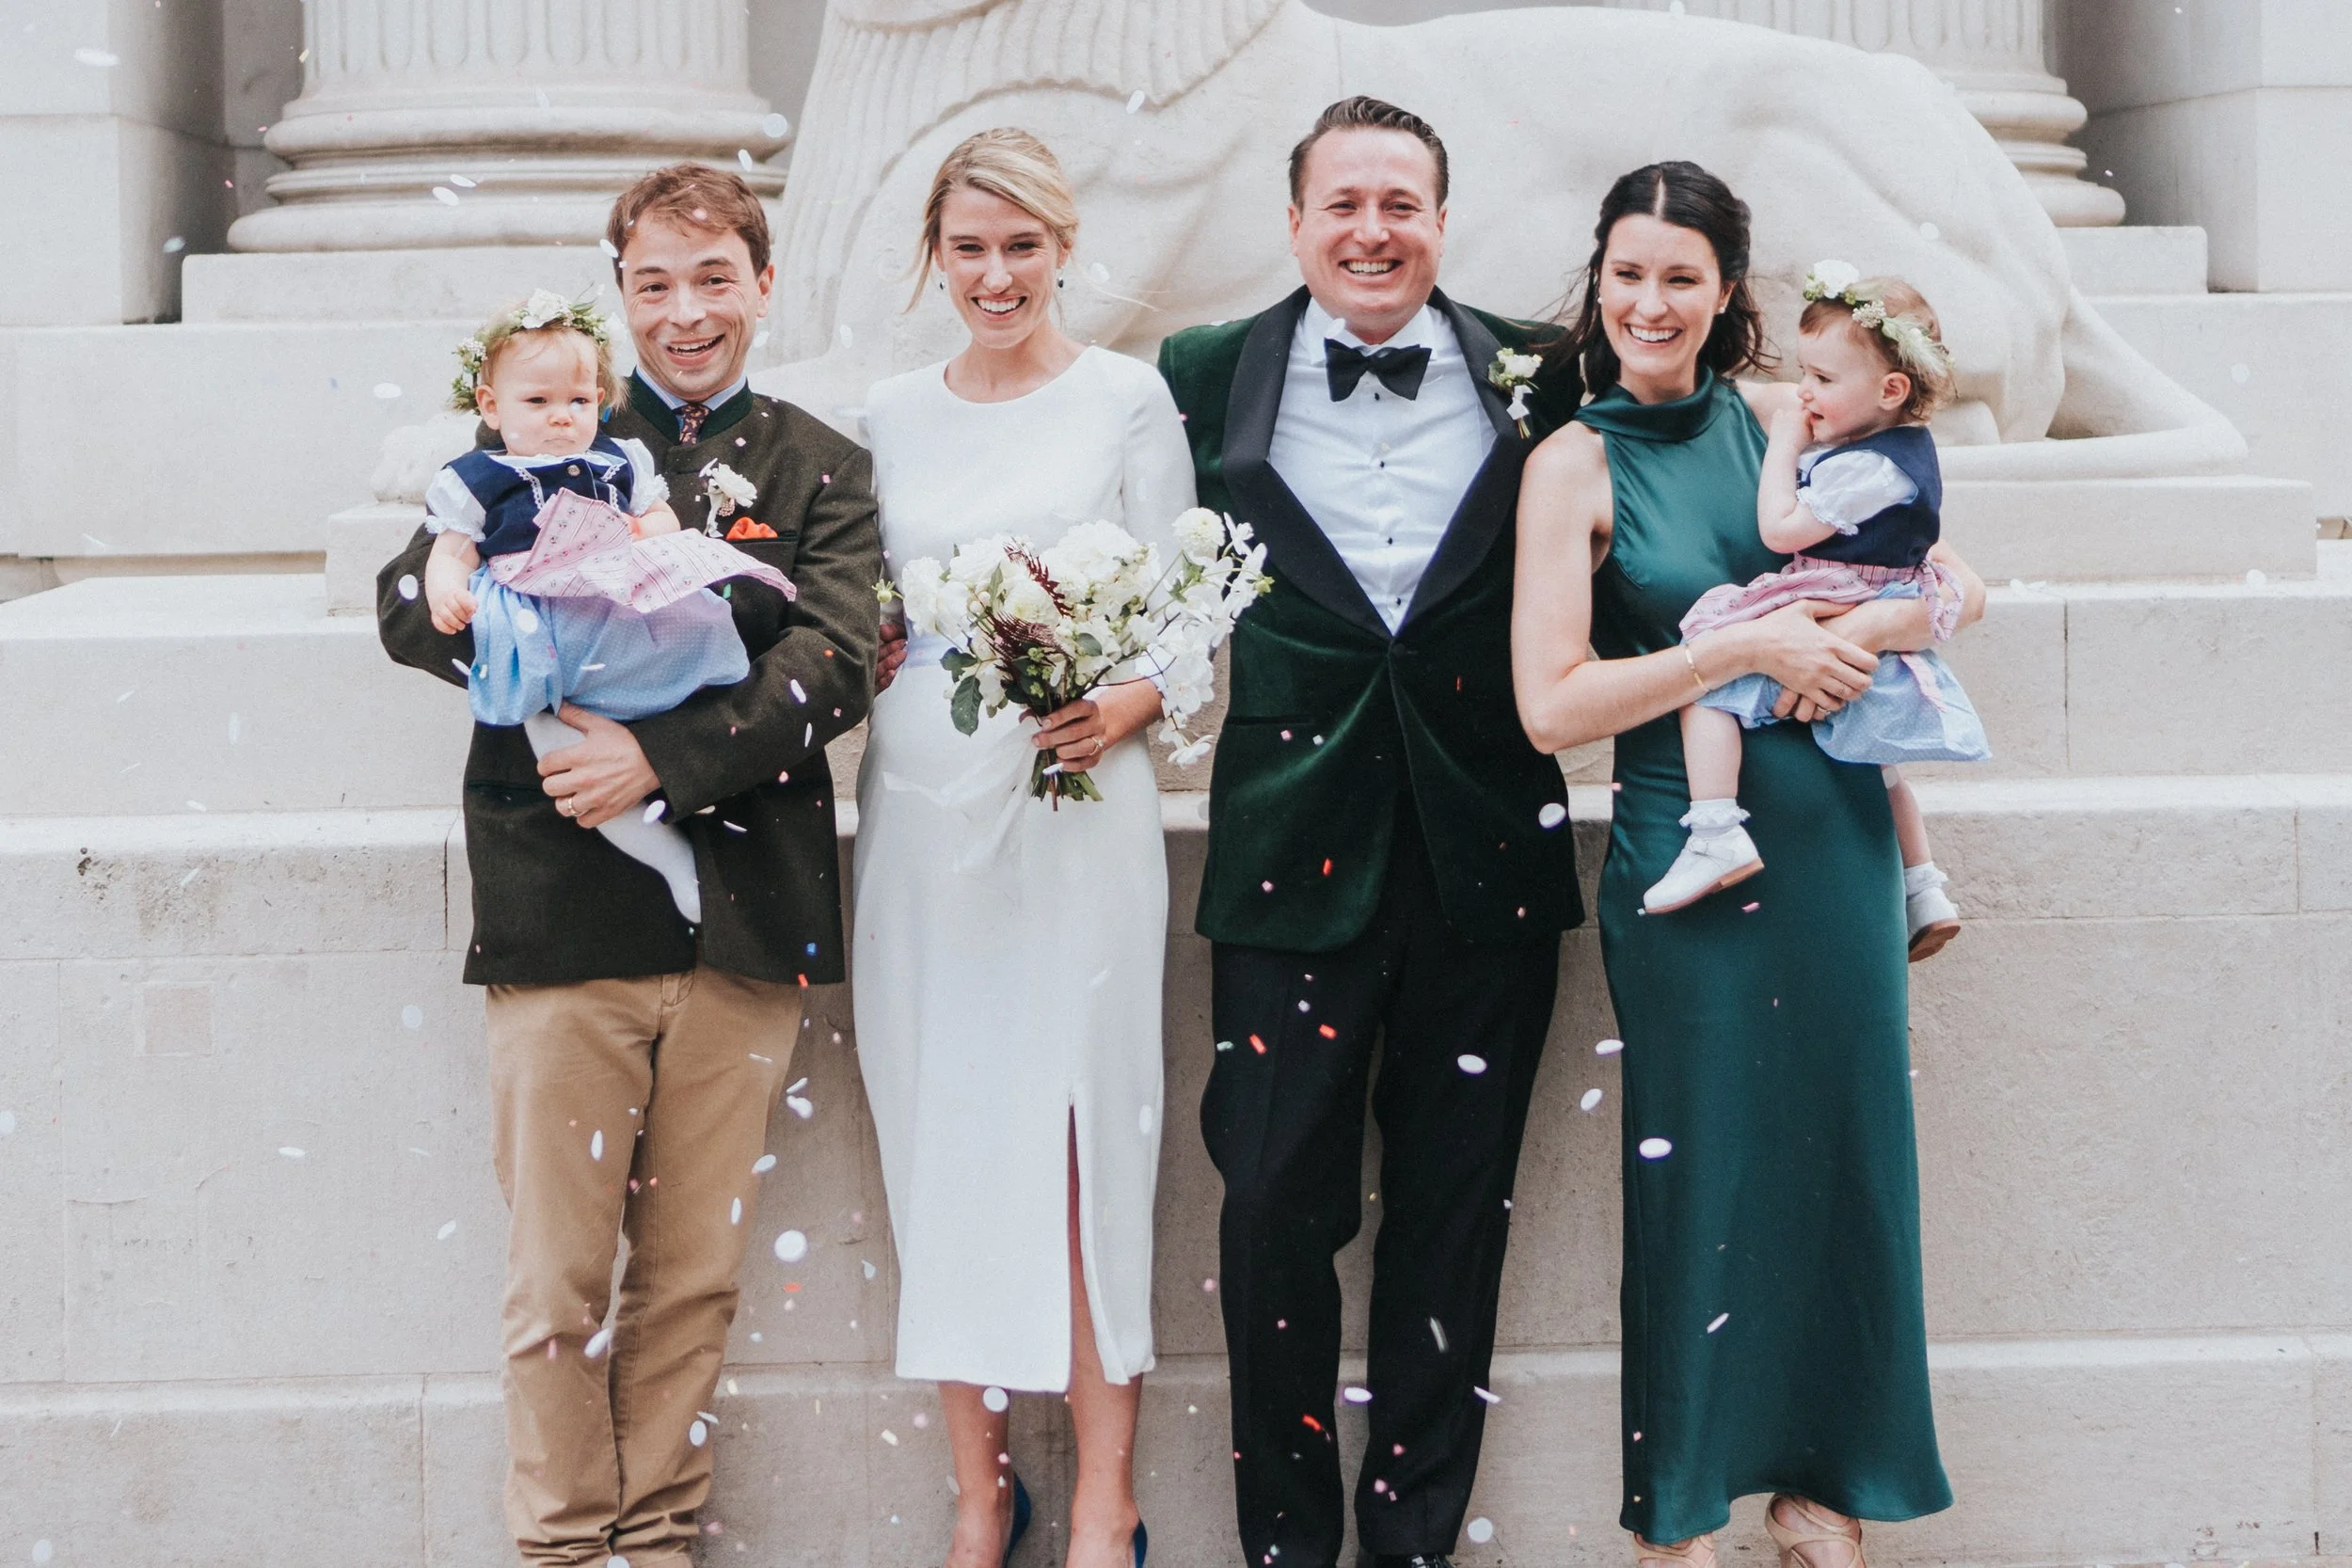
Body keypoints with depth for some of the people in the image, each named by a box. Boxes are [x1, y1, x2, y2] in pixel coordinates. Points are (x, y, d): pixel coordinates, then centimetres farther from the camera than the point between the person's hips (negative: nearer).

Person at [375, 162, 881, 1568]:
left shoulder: (824, 473, 10)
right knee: (559, 1281, 2)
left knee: (696, 1275, 8)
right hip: (566, 911, -1)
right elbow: (412, 606, 1)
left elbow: (835, 665, -5)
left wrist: (662, 755, -18)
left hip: (744, 918, 1)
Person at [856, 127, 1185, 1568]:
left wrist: (1129, 703, -17)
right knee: (940, 1142, 4)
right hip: (923, 805, 4)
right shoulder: (893, 415, 13)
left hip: (1076, 805, -3)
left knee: (1081, 1141, -5)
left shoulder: (1126, 397, 3)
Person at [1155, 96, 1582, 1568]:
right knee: (1278, 1209, 2)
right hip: (1294, 851, -1)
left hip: (1485, 863, 1)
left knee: (1454, 1214, 8)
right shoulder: (1209, 378, 3)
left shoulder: (1538, 379, 4)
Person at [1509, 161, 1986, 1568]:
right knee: (1702, 1167, 1)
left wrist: (1868, 626, -12)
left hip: (1835, 831, 4)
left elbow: (1955, 582, 9)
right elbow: (1553, 706, -12)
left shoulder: (1782, 419, 6)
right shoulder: (1577, 465, -3)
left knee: (1841, 1149, 8)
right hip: (1690, 854, -4)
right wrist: (1754, 645, -15)